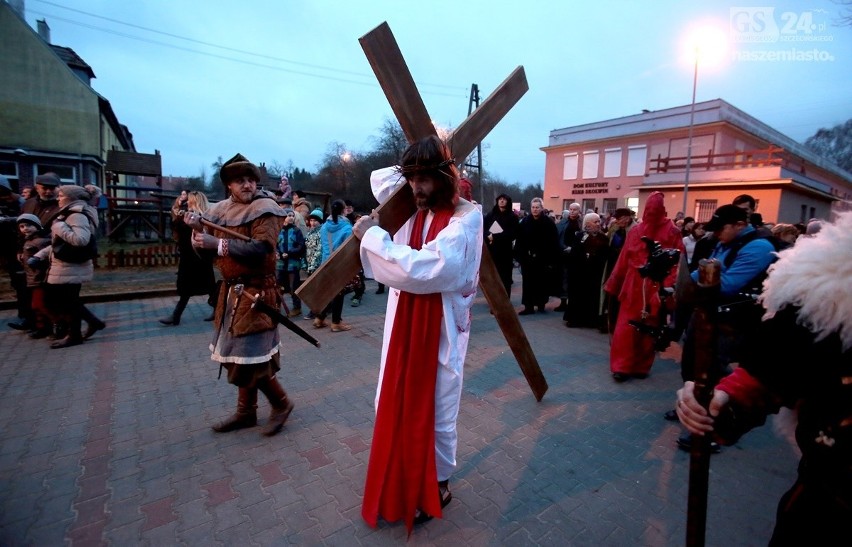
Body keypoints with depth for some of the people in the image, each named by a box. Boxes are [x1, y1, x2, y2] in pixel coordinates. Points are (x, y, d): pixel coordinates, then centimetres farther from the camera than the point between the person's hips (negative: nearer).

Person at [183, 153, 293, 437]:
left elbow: (261, 248, -26)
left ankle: (281, 403, 15)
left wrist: (218, 243, -30)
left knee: (251, 357, -6)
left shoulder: (265, 208, -10)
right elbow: (206, 249, 11)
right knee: (237, 354, 14)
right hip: (231, 292, 8)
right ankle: (246, 412, 29)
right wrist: (198, 228, -8)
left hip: (255, 293, -8)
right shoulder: (222, 210, 11)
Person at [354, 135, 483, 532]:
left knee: (435, 415, 10)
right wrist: (408, 170, 5)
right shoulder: (413, 210, 6)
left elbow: (424, 268, -28)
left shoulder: (465, 218, -15)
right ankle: (397, 482, 39)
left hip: (440, 333, -7)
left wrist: (372, 236, -20)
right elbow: (379, 179, 23)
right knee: (392, 407, 17)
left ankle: (436, 487, 34)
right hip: (403, 327, 7)